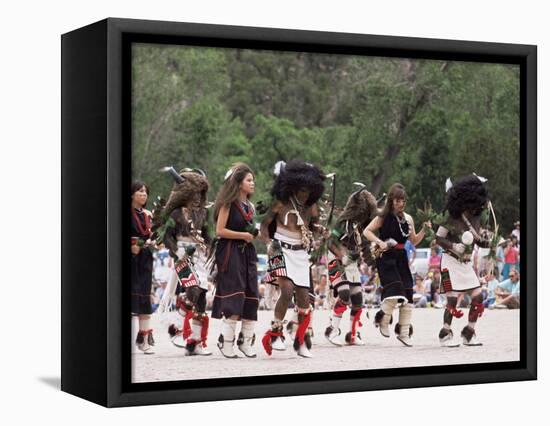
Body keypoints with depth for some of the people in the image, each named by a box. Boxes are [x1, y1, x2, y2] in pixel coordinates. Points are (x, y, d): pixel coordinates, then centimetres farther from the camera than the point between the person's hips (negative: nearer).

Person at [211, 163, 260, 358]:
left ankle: (246, 341, 11)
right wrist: (244, 235, -13)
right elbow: (220, 231, -13)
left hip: (247, 254, 7)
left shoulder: (250, 207, 15)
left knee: (251, 298, 4)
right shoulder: (228, 204, -7)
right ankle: (226, 342, -4)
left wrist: (255, 234, 6)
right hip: (230, 254, -7)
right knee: (233, 299, -11)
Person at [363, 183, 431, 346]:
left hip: (401, 258, 5)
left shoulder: (408, 218, 9)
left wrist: (424, 230, -2)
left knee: (407, 295, 2)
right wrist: (379, 242, -21)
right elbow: (366, 231, -6)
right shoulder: (383, 217, -4)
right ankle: (383, 320, 4)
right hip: (386, 257, -5)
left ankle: (404, 332, 11)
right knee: (394, 290, -21)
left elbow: (414, 241, 14)